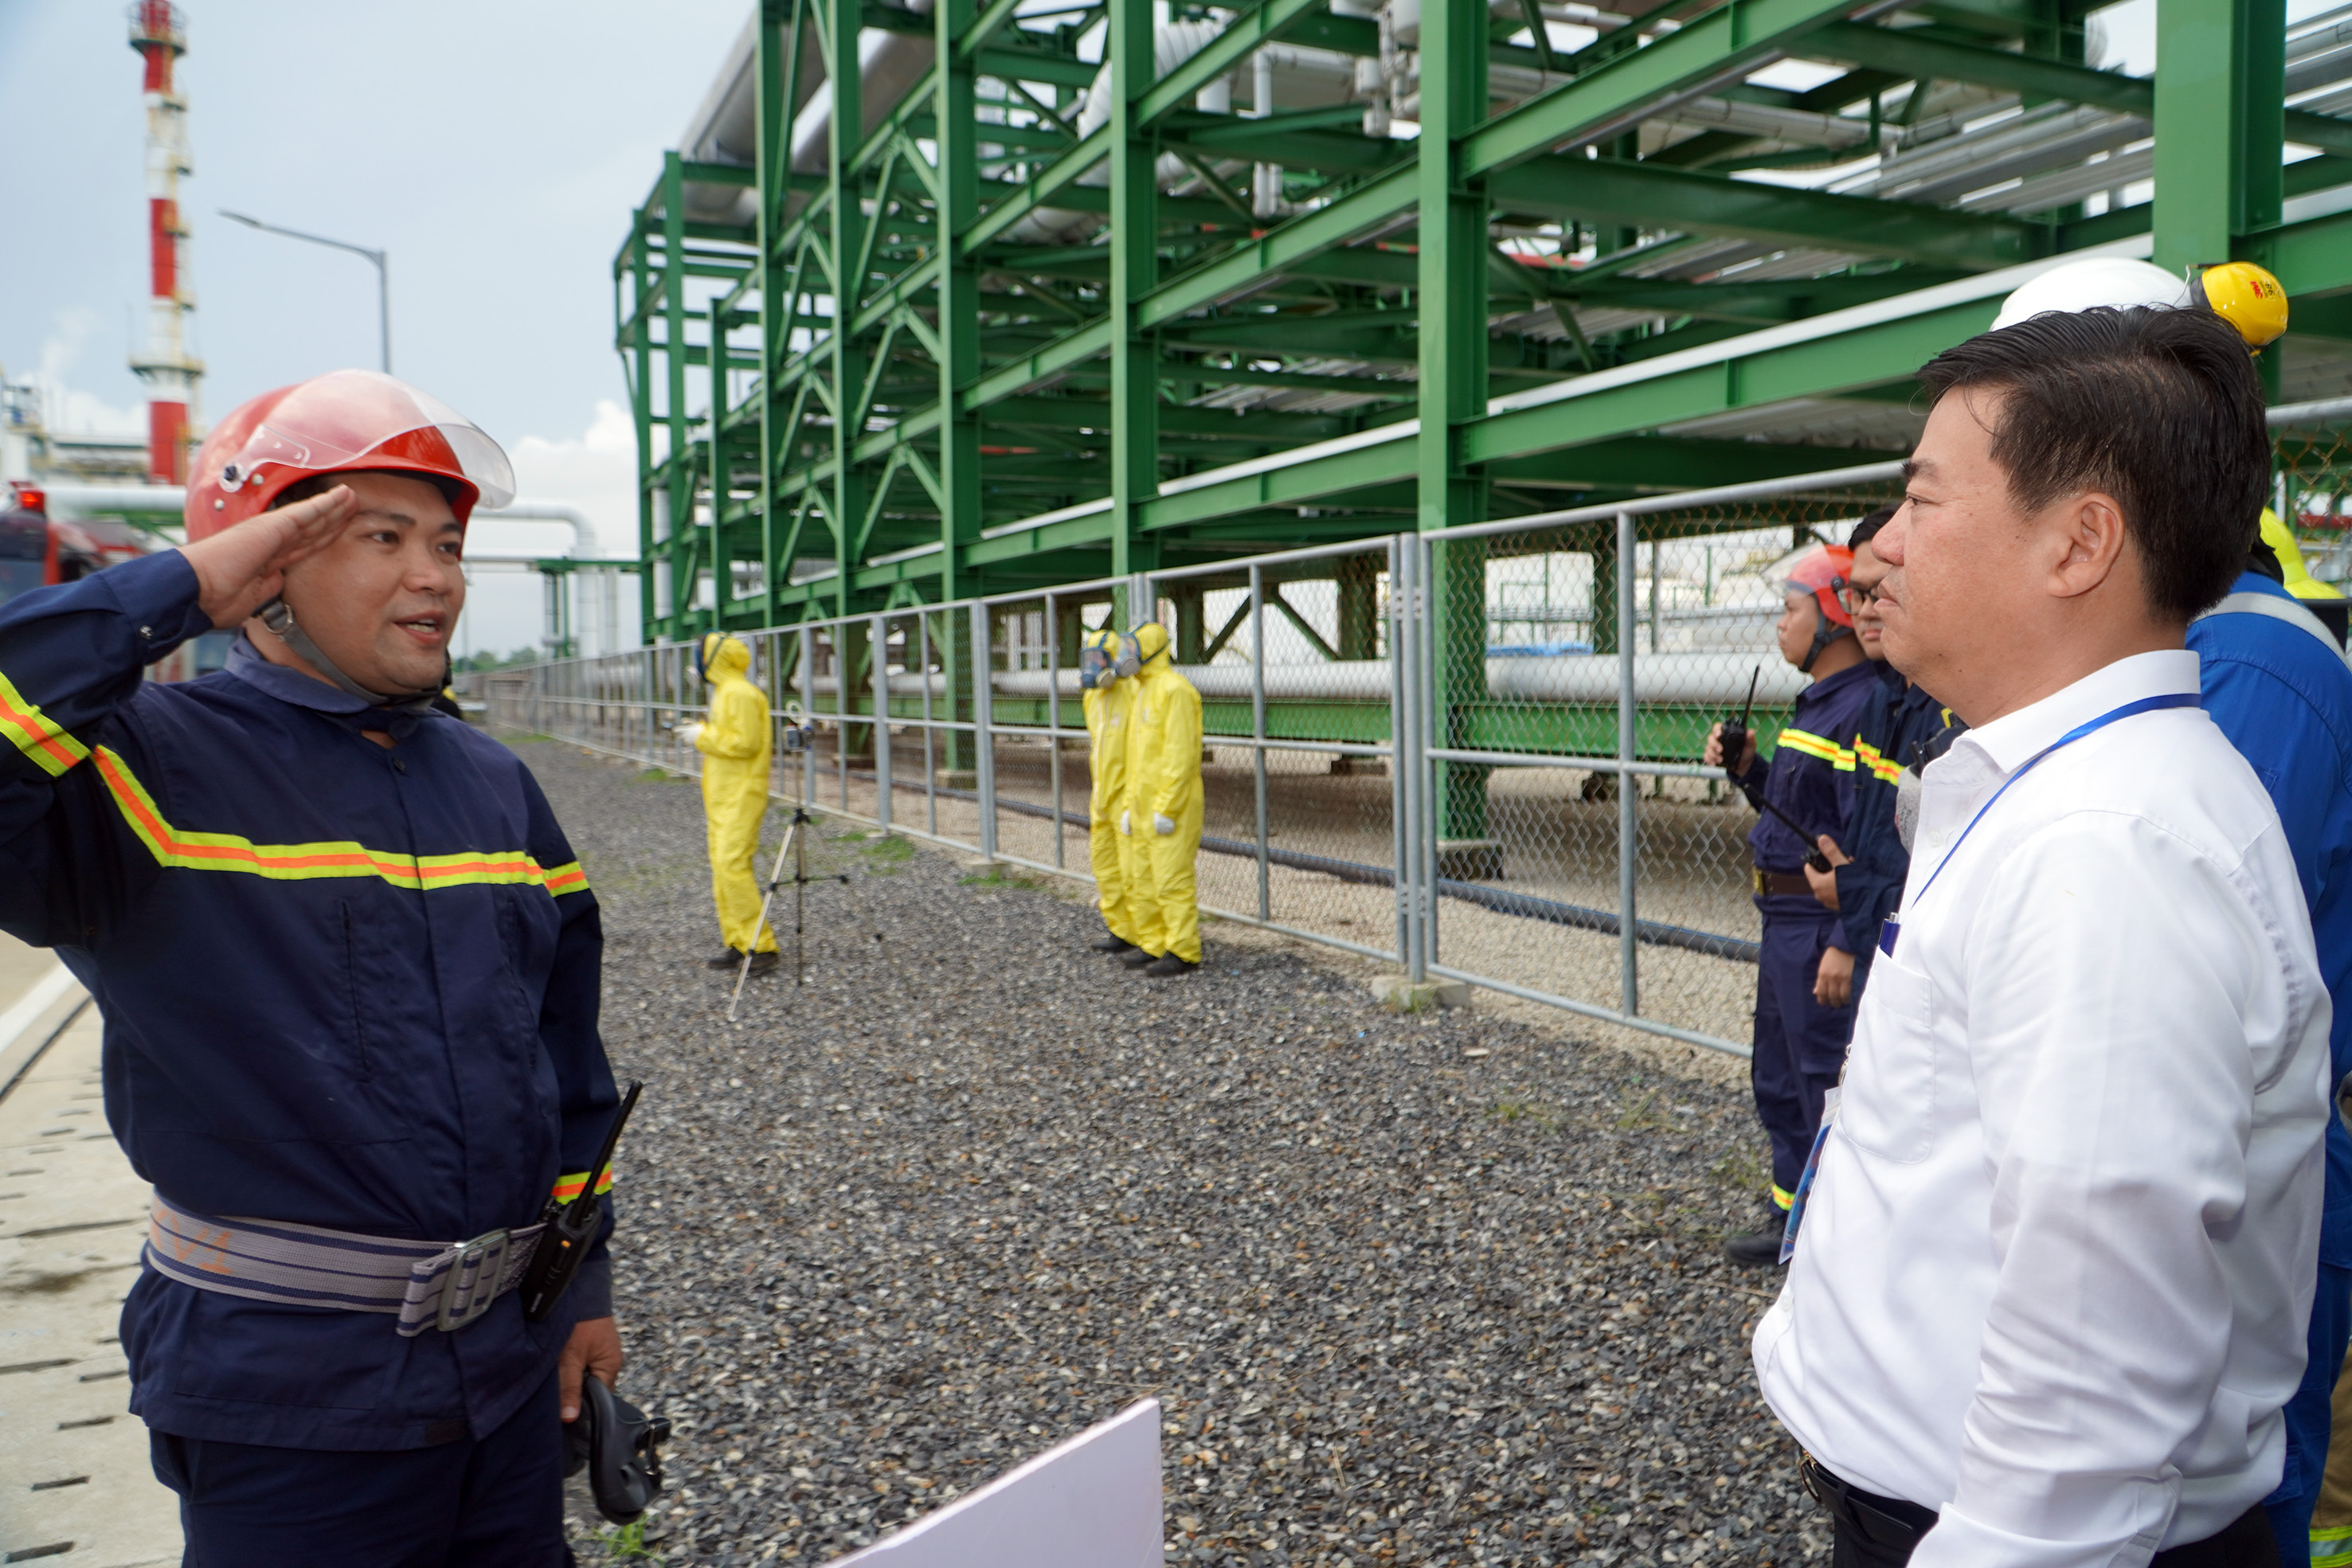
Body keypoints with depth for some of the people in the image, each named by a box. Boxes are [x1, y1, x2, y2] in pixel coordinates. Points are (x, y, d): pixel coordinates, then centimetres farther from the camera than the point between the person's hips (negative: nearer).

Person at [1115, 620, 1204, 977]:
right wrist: (1129, 805, 17)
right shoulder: (1141, 692, 18)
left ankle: (1183, 952, -2)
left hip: (1172, 803, -10)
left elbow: (1180, 754, -19)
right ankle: (1152, 945, 20)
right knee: (1140, 877, 12)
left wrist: (1166, 808, -21)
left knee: (1172, 878, -8)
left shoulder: (1174, 690, -13)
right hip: (1144, 804, 10)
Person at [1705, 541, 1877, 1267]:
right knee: (1778, 1079, 19)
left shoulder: (1863, 709, -19)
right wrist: (1746, 769, 7)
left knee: (1823, 1082, -1)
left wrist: (1845, 945, -27)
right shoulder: (1817, 703, 14)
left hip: (1821, 925, -11)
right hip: (1784, 920, 11)